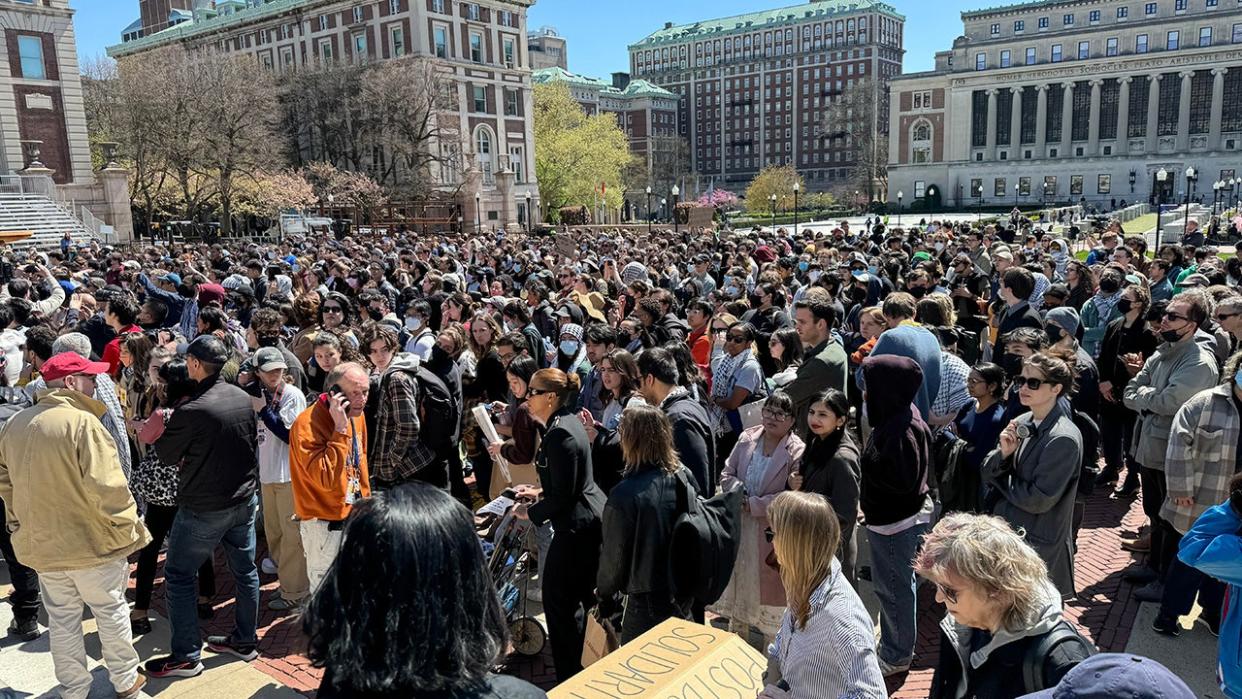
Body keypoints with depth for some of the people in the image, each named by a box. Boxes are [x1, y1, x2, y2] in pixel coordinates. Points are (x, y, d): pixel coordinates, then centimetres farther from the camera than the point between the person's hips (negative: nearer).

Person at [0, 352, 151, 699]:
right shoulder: (82, 422, -22)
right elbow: (106, 487, -25)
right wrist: (129, 528, -14)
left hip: (40, 543, 6)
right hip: (92, 540, -6)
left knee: (62, 620, 18)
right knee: (111, 612, 13)